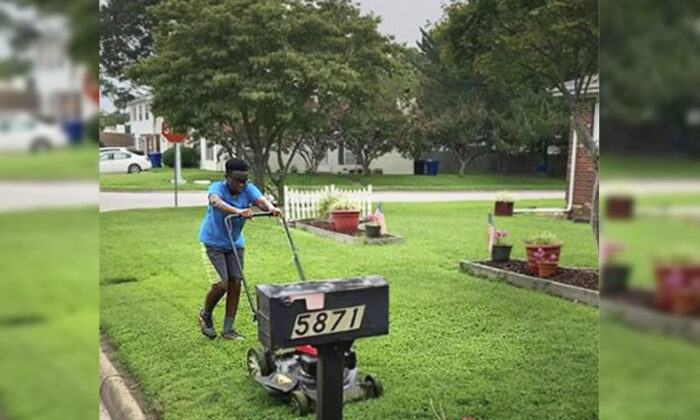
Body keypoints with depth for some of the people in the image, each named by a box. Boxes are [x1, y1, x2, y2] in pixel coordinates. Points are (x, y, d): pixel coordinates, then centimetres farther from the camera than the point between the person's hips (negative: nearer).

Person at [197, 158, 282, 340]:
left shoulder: (248, 189, -12)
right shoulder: (217, 187, -21)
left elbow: (261, 200, -31)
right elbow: (216, 202, -45)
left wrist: (271, 208, -55)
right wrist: (238, 211, -63)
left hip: (235, 241, 4)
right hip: (214, 241, -4)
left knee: (236, 281, -3)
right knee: (223, 282, -14)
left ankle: (228, 329, 9)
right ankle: (205, 315, 14)